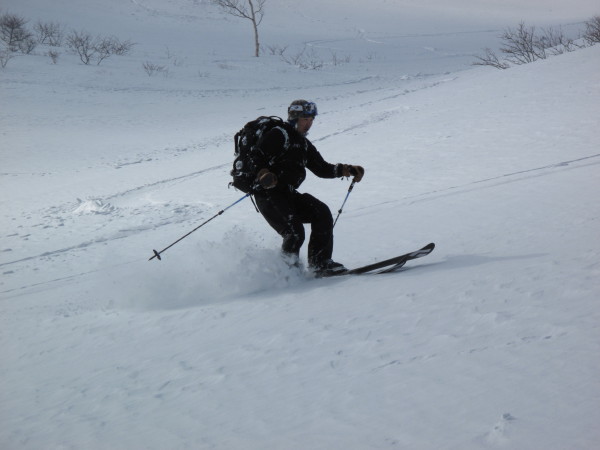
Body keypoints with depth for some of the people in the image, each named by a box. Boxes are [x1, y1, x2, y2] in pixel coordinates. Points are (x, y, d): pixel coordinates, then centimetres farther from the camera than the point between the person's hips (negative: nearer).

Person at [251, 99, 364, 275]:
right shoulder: (279, 135, -6)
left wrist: (347, 170, 11)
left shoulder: (303, 144, 21)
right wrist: (263, 175, -34)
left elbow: (322, 168, 23)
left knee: (322, 213, -8)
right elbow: (256, 158, -14)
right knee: (294, 233, -20)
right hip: (268, 194, -8)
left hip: (289, 194, 8)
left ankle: (320, 263, -5)